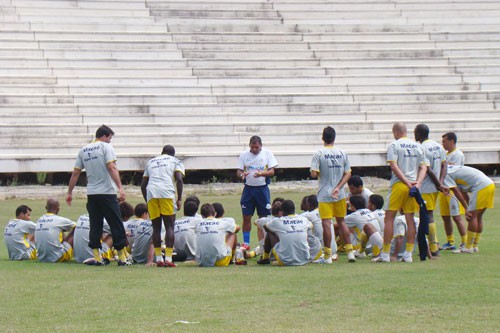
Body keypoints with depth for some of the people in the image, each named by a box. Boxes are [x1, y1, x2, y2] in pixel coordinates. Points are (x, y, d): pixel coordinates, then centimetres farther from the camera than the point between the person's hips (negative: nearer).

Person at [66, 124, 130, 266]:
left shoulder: (83, 150, 12)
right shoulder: (105, 147, -4)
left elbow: (75, 173, 12)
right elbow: (112, 168, -16)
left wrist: (69, 192, 18)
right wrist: (120, 188, -21)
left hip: (91, 194, 5)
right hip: (107, 192, -5)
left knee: (95, 226, 8)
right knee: (116, 225, 0)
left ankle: (96, 258, 4)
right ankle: (122, 257, 1)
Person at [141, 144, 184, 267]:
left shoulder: (150, 162, 30)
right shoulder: (175, 161, 18)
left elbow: (143, 184, 26)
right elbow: (179, 179, 2)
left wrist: (147, 201, 33)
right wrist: (179, 199, 3)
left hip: (151, 193, 3)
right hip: (167, 193, -3)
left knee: (156, 227, 10)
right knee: (169, 226, -1)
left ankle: (158, 259, 8)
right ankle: (168, 258, -11)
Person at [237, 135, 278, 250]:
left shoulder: (267, 153, -1)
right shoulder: (244, 155, 3)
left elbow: (272, 171, -5)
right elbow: (239, 171, 4)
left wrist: (261, 174, -24)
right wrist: (242, 175, -21)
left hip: (262, 188, -1)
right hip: (248, 188, 1)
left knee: (264, 217, 2)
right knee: (246, 217, 1)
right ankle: (246, 243, 8)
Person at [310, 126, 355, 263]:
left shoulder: (319, 154, -9)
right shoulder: (342, 154, 4)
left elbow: (314, 174, -14)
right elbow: (348, 173, 2)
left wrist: (320, 174, 8)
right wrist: (338, 187, -4)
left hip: (324, 194, -4)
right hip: (340, 195, 4)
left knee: (326, 223, -4)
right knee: (341, 221, 15)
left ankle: (328, 255, -5)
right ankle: (350, 252, 13)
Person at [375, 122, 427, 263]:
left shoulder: (394, 145, -2)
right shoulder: (417, 146, 13)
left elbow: (394, 166, -12)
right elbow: (423, 167, 7)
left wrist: (407, 182, -14)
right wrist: (417, 183, -5)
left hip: (398, 184, -4)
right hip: (413, 185, 4)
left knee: (389, 218, 2)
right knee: (410, 219, 7)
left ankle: (385, 254, 0)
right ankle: (408, 254, 4)